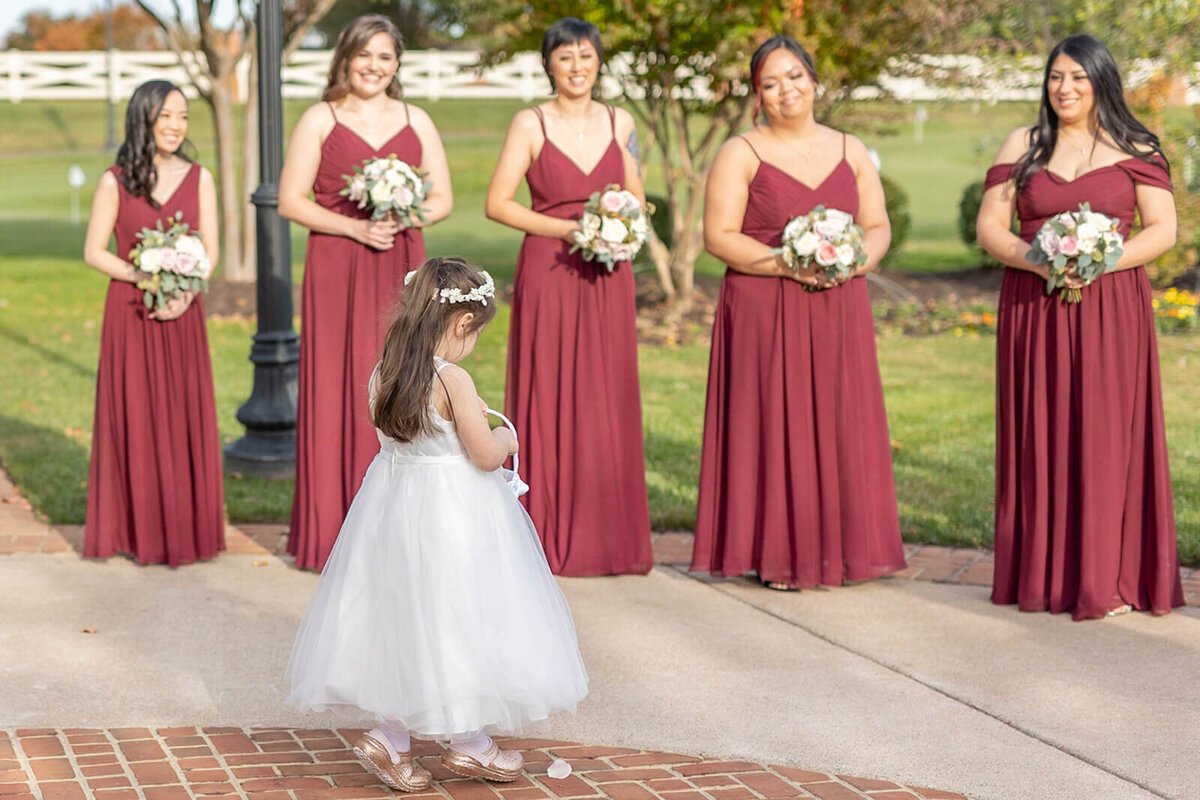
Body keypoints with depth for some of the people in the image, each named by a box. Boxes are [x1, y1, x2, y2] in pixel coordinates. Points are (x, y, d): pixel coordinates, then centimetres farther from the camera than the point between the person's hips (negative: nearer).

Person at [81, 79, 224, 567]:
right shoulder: (114, 183, -2)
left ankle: (187, 528, 14)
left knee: (186, 414, 3)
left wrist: (185, 293, -15)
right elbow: (94, 252, -1)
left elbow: (210, 251, 2)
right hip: (130, 312, -2)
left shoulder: (199, 179, 4)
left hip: (183, 313, 2)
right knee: (134, 414, 2)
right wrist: (144, 278, -15)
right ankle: (139, 530, 11)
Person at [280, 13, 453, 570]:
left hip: (401, 271, 3)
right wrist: (356, 228, -13)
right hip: (337, 272, -3)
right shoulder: (320, 119, 3)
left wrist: (405, 218, -9)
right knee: (339, 394, -3)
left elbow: (443, 199, 12)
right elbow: (290, 200, -2)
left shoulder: (416, 122, 12)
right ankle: (335, 535, 3)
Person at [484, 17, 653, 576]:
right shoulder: (531, 124, -2)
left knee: (608, 399, 4)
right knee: (549, 399, -2)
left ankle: (607, 536, 12)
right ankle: (550, 537, 5)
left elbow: (636, 199, 16)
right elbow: (498, 203, -6)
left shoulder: (619, 123, 9)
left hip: (608, 277, 4)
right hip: (548, 273, -3)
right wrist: (567, 229, -14)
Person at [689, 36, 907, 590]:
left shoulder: (850, 151, 12)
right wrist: (787, 264, -18)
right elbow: (719, 236, -7)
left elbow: (878, 226, 12)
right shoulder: (740, 154, 0)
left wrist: (852, 263, -10)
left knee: (840, 426, 4)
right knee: (774, 425, -3)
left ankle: (836, 548, 13)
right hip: (763, 312, -3)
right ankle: (777, 552, 5)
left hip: (838, 310, 4)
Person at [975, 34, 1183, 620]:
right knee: (1040, 436, 2)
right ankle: (1043, 574, 10)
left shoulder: (1135, 151, 5)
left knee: (1107, 435, -3)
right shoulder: (1021, 148, 9)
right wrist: (1035, 259, -14)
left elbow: (1163, 230, 0)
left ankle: (1108, 579, 2)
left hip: (1111, 310, -2)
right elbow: (989, 227, 5)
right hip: (1033, 309, 2)